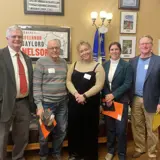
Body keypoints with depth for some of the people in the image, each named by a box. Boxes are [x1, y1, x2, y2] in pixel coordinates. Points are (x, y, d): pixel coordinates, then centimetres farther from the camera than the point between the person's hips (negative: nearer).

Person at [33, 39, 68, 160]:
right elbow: (36, 85, -12)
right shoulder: (41, 62, -9)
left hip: (62, 103, 5)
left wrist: (68, 98, 13)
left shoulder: (64, 62, 7)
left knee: (61, 131, 15)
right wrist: (39, 105, -16)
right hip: (46, 103, -4)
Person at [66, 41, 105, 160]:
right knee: (74, 128, 11)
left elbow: (99, 85, -11)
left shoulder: (98, 67, -2)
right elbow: (68, 81, 3)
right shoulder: (74, 65, 9)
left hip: (91, 103, -3)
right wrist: (76, 94, -13)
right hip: (74, 103, 4)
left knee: (89, 129, 7)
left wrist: (85, 96, -18)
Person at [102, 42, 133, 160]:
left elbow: (127, 84, -11)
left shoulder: (126, 65, -4)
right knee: (110, 128, 14)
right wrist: (106, 96, -9)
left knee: (121, 130, 1)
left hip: (120, 101, -3)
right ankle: (110, 150, 33)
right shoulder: (105, 65, 7)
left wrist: (113, 95, -16)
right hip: (107, 100, 3)